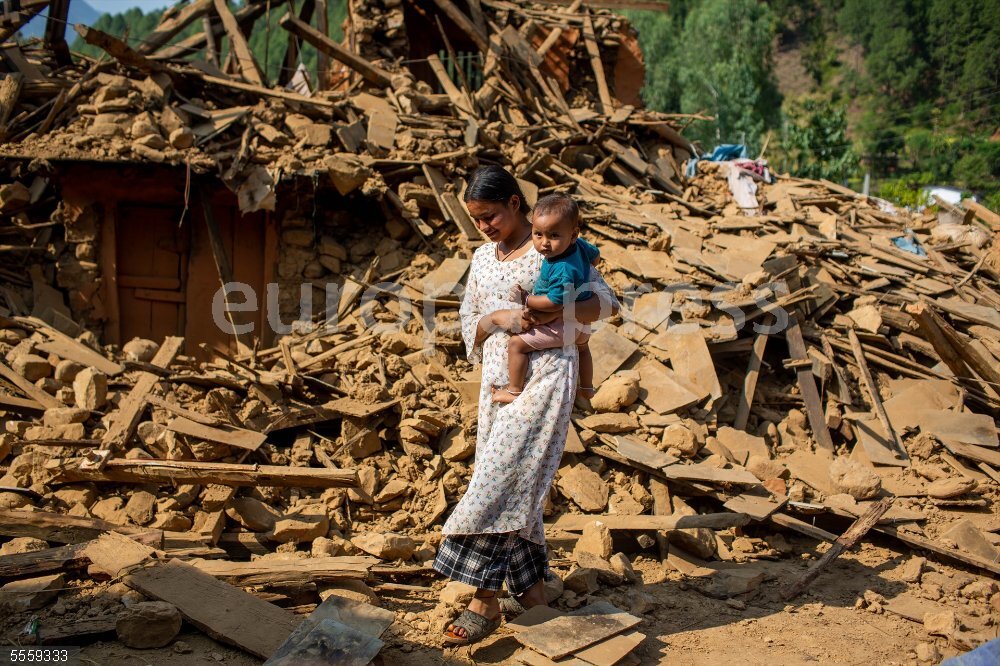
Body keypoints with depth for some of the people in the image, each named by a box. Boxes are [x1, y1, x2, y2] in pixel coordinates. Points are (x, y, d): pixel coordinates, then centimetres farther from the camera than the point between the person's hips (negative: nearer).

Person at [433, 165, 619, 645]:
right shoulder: (483, 258, 15)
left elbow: (605, 301, -2)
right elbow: (470, 323, 15)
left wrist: (556, 312, -19)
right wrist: (499, 318, -7)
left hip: (544, 376, -7)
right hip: (498, 377, 7)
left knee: (499, 481, -12)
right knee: (513, 486, 8)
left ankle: (486, 601, -6)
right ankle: (530, 588, 20)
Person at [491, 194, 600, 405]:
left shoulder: (562, 270, -37)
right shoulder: (579, 245, -11)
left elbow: (555, 302, -34)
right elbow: (595, 256, 10)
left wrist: (525, 299, -24)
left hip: (561, 326, -10)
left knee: (516, 344, -6)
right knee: (582, 347, 38)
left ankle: (514, 391, 3)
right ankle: (586, 387, 57)